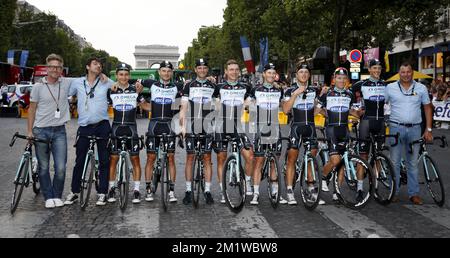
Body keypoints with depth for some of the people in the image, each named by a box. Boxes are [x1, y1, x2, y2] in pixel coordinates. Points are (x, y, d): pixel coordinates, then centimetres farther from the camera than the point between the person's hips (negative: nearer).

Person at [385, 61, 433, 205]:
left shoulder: (421, 88, 5)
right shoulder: (390, 88, 1)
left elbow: (428, 108, 8)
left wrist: (428, 129, 3)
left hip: (415, 129, 1)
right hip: (396, 128, -1)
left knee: (413, 162, 8)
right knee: (395, 162, 3)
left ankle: (414, 193, 15)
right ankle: (394, 192, 12)